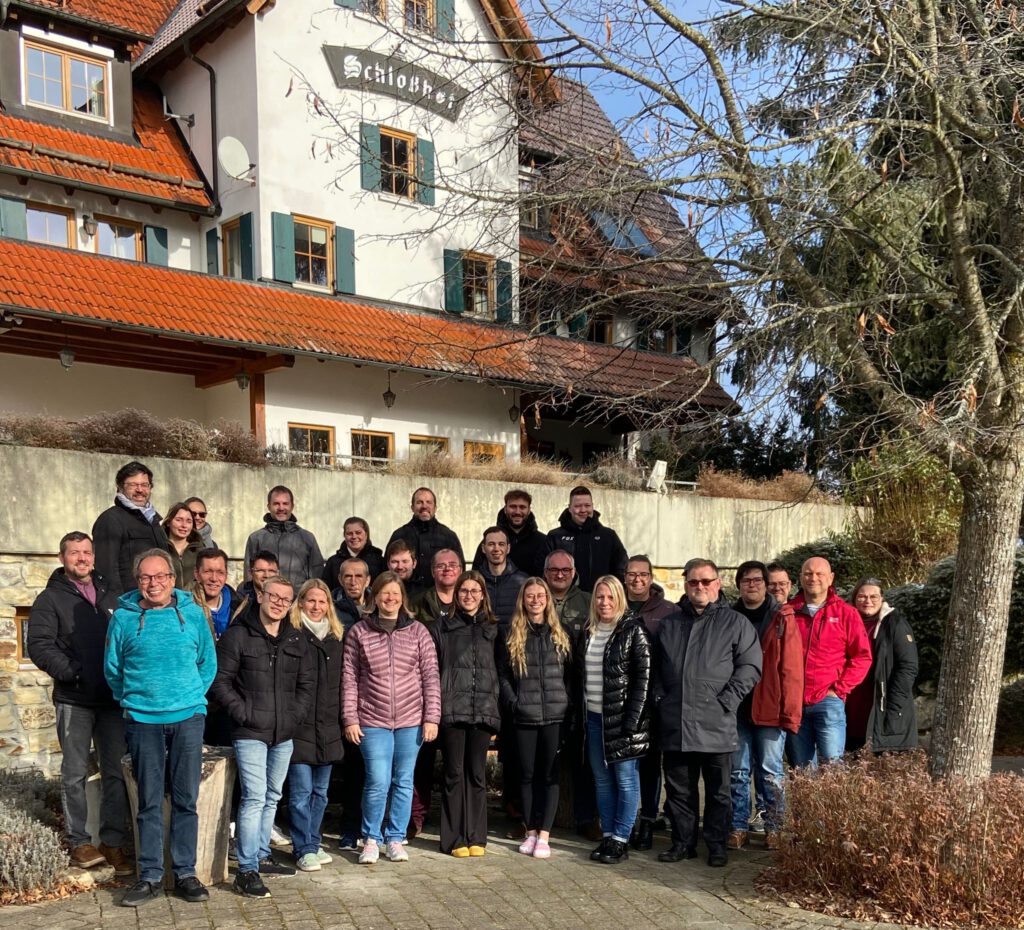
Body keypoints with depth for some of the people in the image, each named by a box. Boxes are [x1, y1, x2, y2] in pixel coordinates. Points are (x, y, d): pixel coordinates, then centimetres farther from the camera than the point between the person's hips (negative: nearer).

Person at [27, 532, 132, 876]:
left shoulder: (110, 596, 16)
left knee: (116, 771, 4)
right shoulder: (51, 598, 3)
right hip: (74, 700, -3)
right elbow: (39, 644, -7)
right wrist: (70, 672, -17)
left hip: (113, 697, 3)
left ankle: (113, 842, 11)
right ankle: (79, 842, 13)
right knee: (75, 774, 3)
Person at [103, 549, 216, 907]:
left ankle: (185, 873, 15)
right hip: (143, 721, 0)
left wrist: (192, 697, 9)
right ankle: (150, 877, 15)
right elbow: (112, 669, 10)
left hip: (188, 719, 1)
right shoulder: (123, 618, -1)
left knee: (186, 800, 5)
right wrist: (131, 701, 11)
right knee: (149, 803, 5)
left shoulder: (193, 613, 1)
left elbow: (208, 663, 11)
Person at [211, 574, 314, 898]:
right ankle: (246, 871, -5)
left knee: (272, 797, 15)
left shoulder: (296, 639, 11)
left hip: (284, 734, 6)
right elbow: (219, 680, -7)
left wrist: (297, 713, 4)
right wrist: (242, 712, -13)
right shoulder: (237, 635, -6)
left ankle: (261, 857, 29)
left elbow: (307, 682, 17)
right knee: (255, 797, -11)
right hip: (251, 733, -6)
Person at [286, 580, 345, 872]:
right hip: (298, 727, -6)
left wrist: (340, 720, 12)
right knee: (301, 791, -2)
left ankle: (313, 844, 24)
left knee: (320, 791, 13)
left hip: (327, 728, 6)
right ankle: (304, 849, 7)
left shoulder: (336, 639, 13)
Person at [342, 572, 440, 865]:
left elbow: (431, 676, 3)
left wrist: (431, 718, -2)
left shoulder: (418, 631, 4)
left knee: (404, 782, 7)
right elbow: (349, 678, 3)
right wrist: (350, 719, -2)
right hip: (373, 722, -1)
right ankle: (371, 839, 13)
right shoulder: (358, 632, 2)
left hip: (411, 720, 1)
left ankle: (395, 839, 22)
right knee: (378, 783, -6)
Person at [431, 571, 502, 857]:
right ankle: (455, 839, 8)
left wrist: (496, 704, 7)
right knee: (455, 774, 2)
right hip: (452, 711, -2)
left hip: (483, 711, 2)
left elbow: (499, 669, 15)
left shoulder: (492, 629, 13)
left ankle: (476, 837, 14)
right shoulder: (442, 628, 7)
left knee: (477, 774, 6)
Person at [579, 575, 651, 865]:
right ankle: (607, 836, 20)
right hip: (594, 716, 6)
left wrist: (632, 720, -17)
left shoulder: (633, 630, -8)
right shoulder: (588, 632, 10)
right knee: (602, 779, 11)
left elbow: (643, 678, -12)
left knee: (625, 778, 1)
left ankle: (621, 839, 8)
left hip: (622, 717, -6)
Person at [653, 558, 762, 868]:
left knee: (718, 790, 6)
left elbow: (750, 666, -4)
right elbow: (655, 668, 21)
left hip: (716, 724, -3)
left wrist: (727, 700, -11)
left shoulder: (735, 623, 2)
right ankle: (683, 842, 22)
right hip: (675, 723, 4)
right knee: (679, 789, 10)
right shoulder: (669, 624, 15)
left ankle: (717, 845, 18)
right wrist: (660, 697, 7)